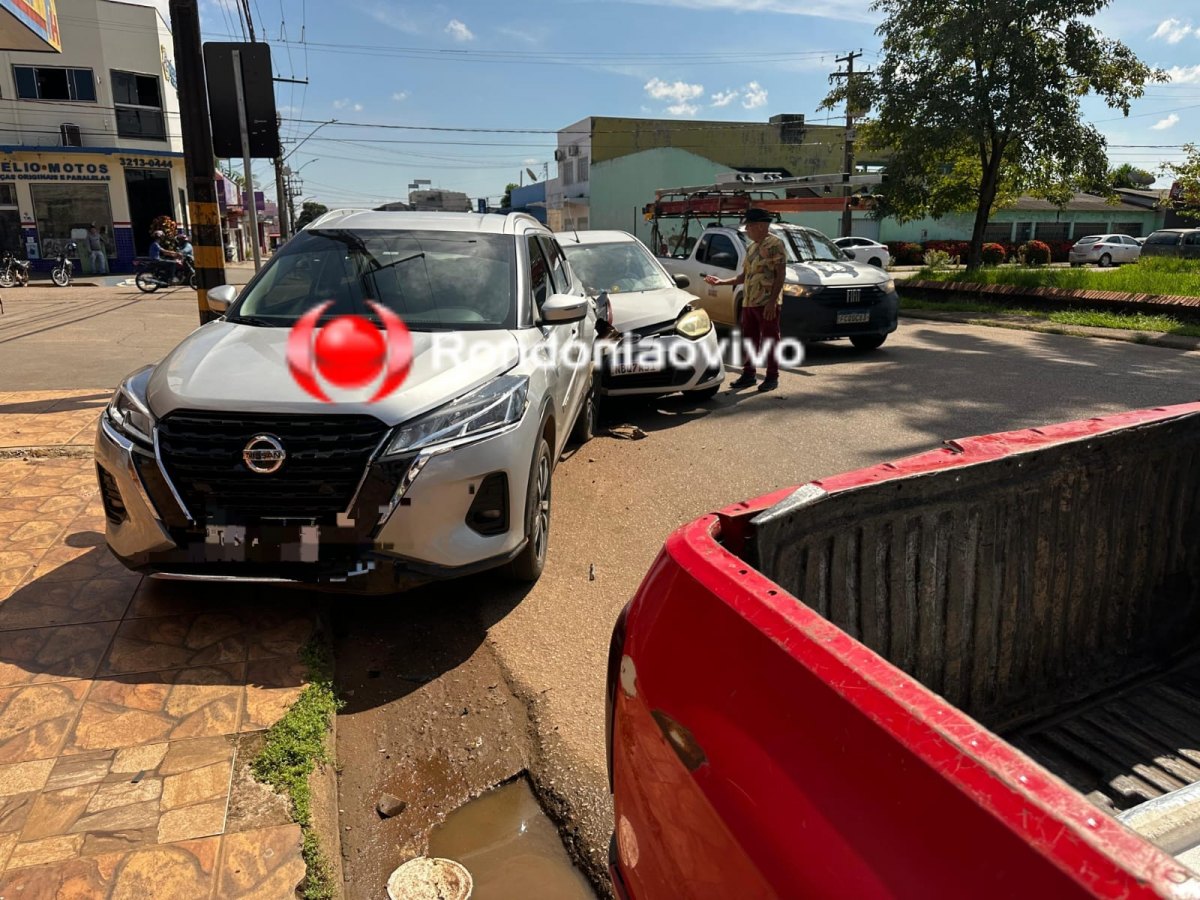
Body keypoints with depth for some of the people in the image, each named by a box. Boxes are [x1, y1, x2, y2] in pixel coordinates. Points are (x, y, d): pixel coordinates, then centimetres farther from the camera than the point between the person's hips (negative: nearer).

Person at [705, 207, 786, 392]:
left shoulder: (774, 244, -8)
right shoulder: (752, 248, 18)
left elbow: (781, 274, -14)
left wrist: (772, 301, -21)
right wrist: (721, 282, 14)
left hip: (767, 303, -8)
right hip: (749, 302, 8)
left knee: (770, 339, -2)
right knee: (749, 339, 12)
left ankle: (772, 377, 5)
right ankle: (749, 374, 22)